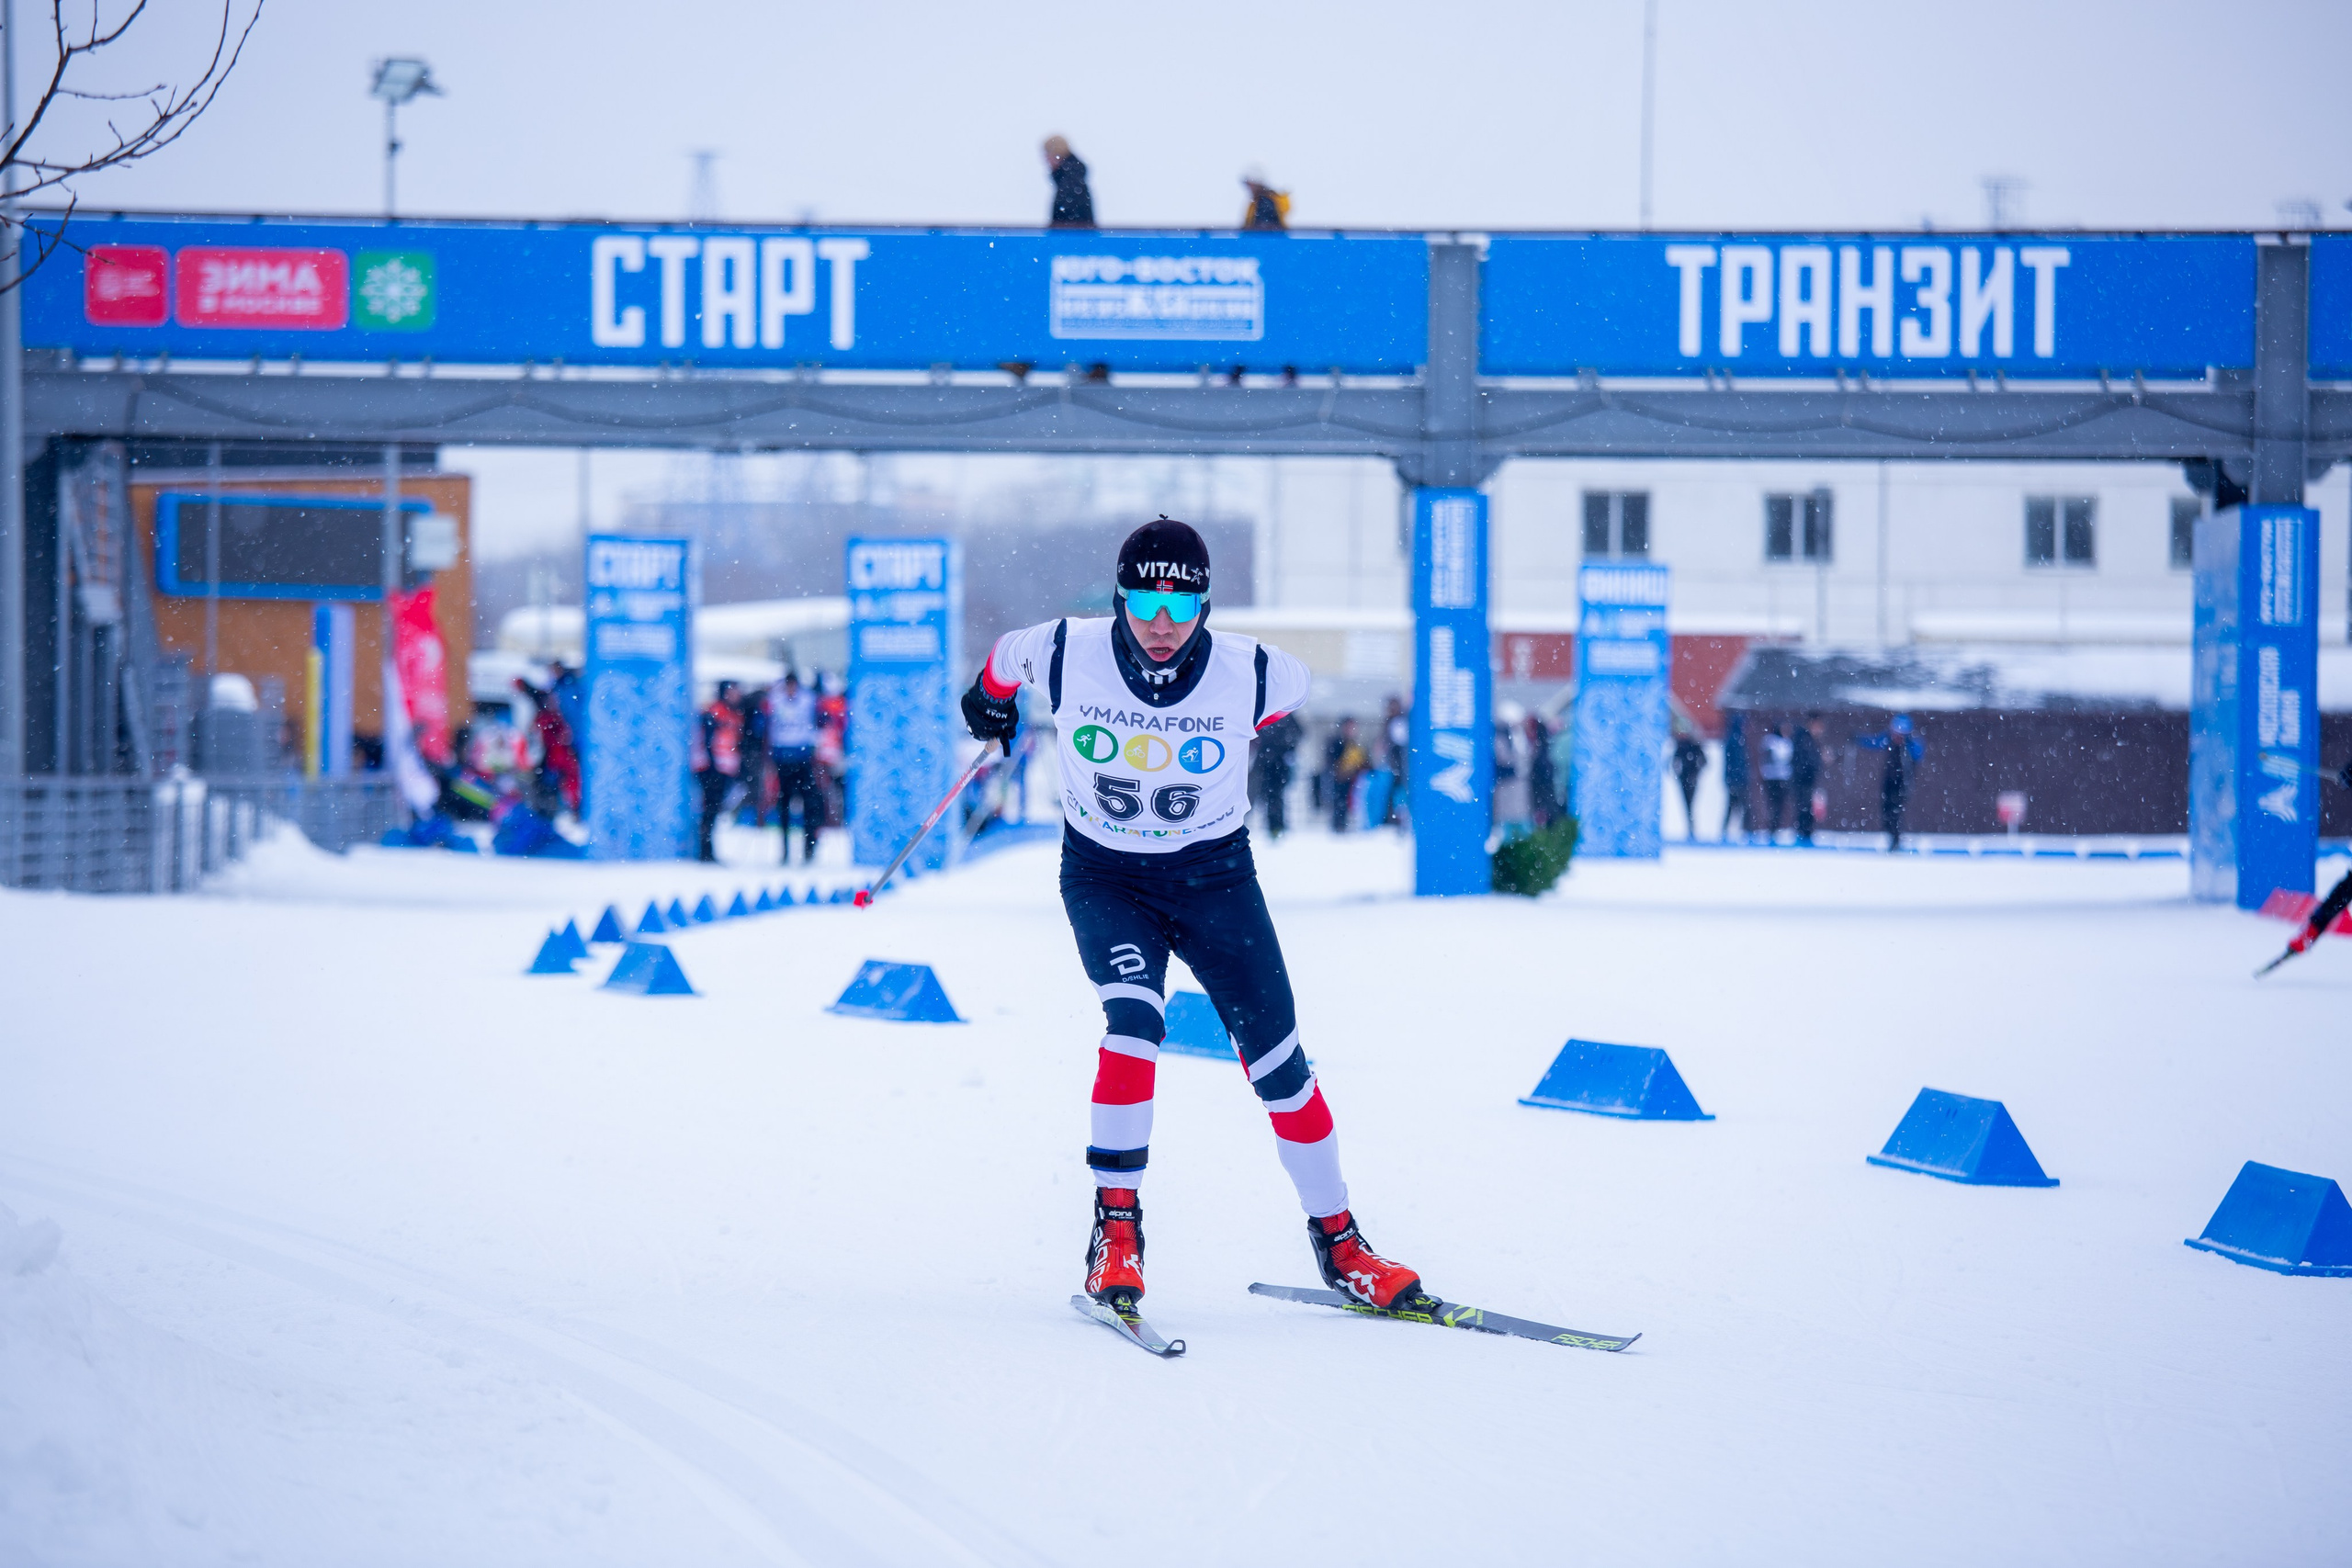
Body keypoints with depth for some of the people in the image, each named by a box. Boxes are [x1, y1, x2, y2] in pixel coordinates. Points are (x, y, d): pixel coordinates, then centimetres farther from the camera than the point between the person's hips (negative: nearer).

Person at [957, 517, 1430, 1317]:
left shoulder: (1250, 674, -20)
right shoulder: (1067, 656, -20)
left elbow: (1293, 685, 5)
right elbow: (1008, 655, 4)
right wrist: (990, 700, 26)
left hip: (1214, 876, 1)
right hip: (1104, 877, -1)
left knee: (1277, 1059, -1)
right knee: (1134, 1020, -27)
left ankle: (1338, 1244, 12)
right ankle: (1116, 1225, -17)